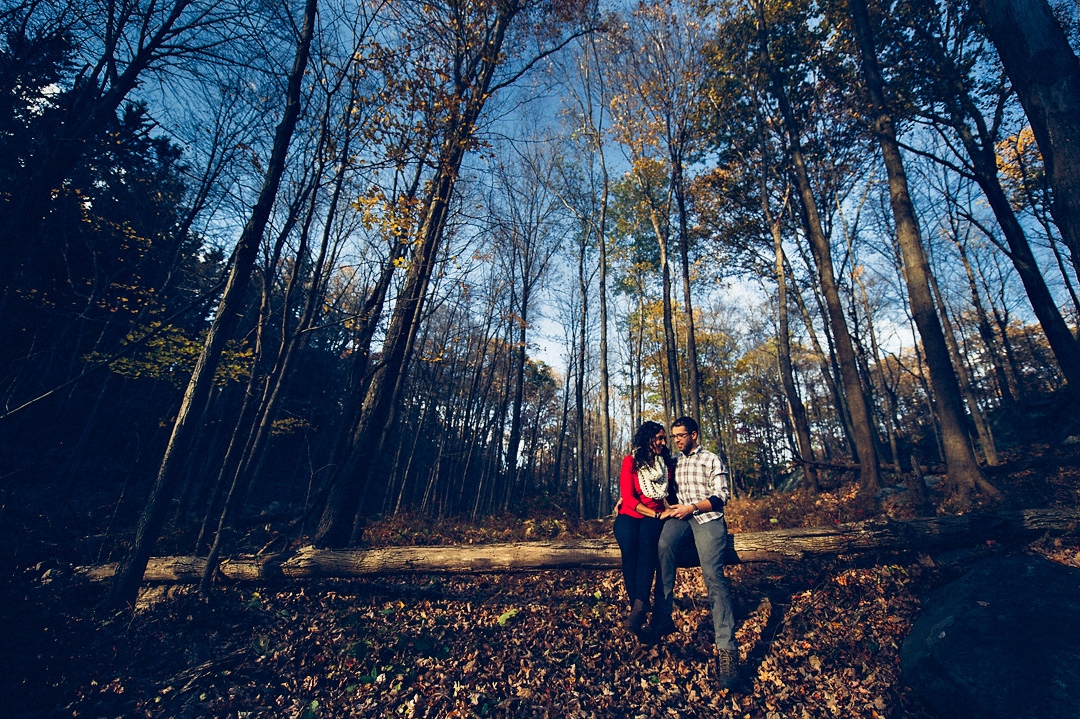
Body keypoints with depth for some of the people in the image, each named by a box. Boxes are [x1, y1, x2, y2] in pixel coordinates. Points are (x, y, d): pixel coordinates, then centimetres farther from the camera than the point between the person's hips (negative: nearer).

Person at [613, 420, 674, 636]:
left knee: (647, 539, -32)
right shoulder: (630, 461, -1)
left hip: (655, 518, 1)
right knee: (630, 546, -31)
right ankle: (637, 606, -27)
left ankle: (640, 605, -41)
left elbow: (670, 494, 23)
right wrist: (653, 513, -15)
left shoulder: (668, 464, 10)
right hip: (629, 516, -1)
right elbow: (628, 498, -7)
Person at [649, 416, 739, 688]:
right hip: (680, 516, 3)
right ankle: (663, 619, -24)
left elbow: (722, 496, -1)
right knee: (664, 546, -30)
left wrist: (692, 508, -13)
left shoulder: (711, 460, 8)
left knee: (713, 574, -23)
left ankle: (726, 647, -23)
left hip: (707, 516, -2)